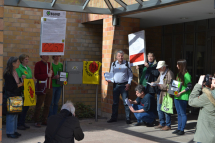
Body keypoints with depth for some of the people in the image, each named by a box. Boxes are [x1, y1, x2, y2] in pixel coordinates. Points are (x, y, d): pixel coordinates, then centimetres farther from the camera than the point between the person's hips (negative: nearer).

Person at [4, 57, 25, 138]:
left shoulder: (16, 72, 10)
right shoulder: (8, 74, -15)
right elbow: (10, 86, -18)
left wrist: (22, 79, 1)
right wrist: (20, 84, -11)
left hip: (17, 95, 9)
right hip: (11, 96, -9)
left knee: (15, 113, 13)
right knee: (11, 114, -3)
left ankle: (14, 130, 22)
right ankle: (9, 132, 6)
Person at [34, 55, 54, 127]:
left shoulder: (49, 64, 15)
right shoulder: (38, 64, -4)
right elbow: (36, 75, -14)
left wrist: (51, 73, -3)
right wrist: (47, 75, -17)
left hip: (49, 87, 6)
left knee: (47, 105, 9)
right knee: (39, 105, -1)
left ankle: (44, 120, 17)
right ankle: (37, 121, 6)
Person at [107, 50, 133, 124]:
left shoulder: (127, 63, 2)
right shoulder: (113, 64, 9)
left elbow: (130, 74, 4)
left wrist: (129, 83, -6)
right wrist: (109, 79, -5)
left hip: (124, 85, -3)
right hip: (115, 85, 3)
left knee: (126, 102, -4)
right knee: (115, 102, 9)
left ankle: (128, 118, 1)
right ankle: (114, 117, 18)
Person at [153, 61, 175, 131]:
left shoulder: (169, 73, -15)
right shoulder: (161, 73, 15)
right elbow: (158, 81, 25)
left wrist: (161, 86, -23)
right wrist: (154, 83, 4)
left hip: (166, 94, -10)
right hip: (160, 93, 10)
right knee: (159, 109, 15)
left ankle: (168, 125, 8)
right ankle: (162, 124, 28)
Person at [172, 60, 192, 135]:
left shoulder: (186, 75, -14)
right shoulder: (179, 74, 13)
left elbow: (189, 87, -17)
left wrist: (180, 92, -22)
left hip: (183, 97, -9)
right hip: (177, 96, 9)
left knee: (183, 113, -1)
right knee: (179, 113, 13)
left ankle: (182, 130, 6)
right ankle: (179, 128, 20)